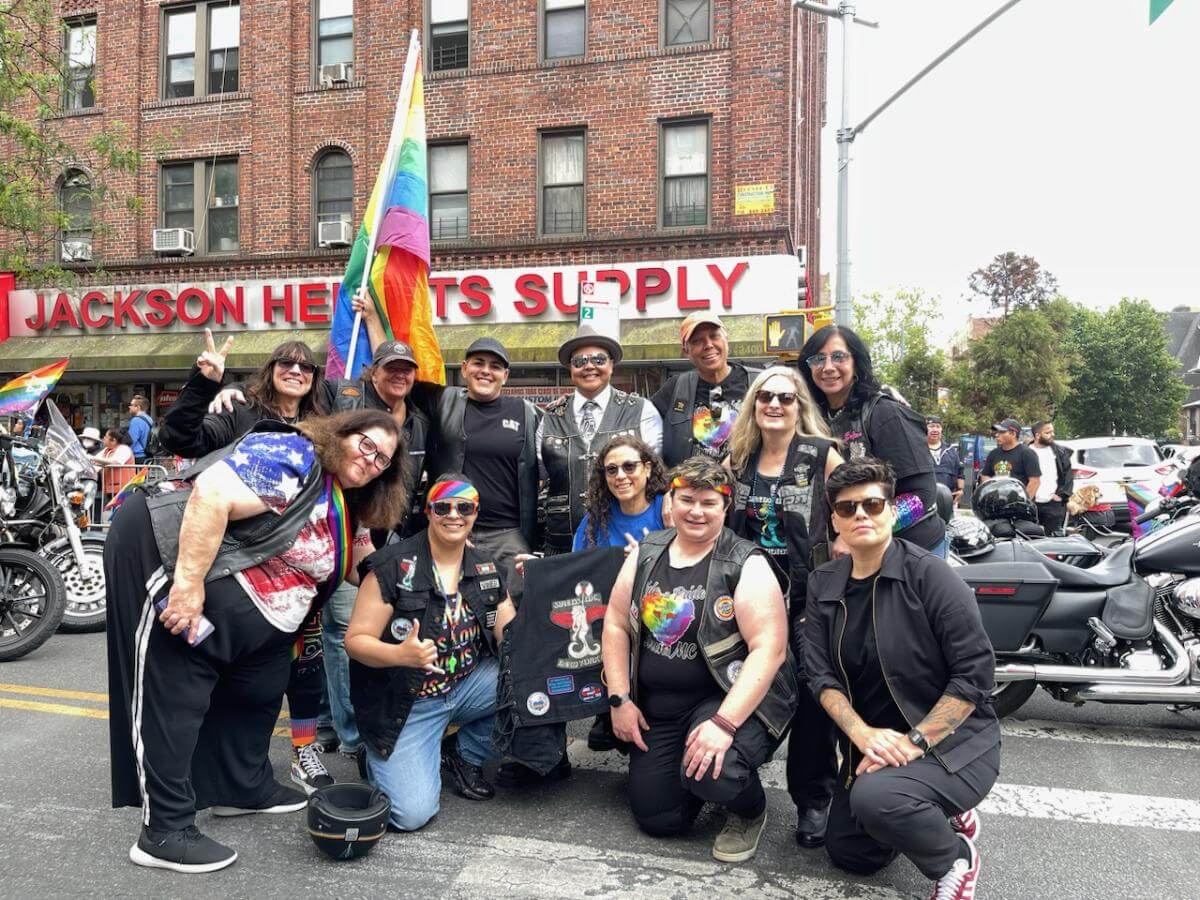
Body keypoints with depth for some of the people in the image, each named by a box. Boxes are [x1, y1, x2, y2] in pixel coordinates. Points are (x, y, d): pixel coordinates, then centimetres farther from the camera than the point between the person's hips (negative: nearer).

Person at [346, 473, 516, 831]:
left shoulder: (486, 570, 2)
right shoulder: (393, 566, -13)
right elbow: (355, 640, -14)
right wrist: (401, 655, -33)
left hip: (469, 684, 5)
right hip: (404, 703, -4)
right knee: (412, 813, -19)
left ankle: (464, 751, 6)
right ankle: (381, 758, 18)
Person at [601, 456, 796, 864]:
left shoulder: (746, 566, -15)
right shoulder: (645, 555, 1)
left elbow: (769, 649, -22)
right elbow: (616, 625, 5)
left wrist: (724, 723, -29)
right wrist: (620, 700, -2)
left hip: (730, 700, -4)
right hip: (657, 706, 5)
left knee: (711, 774, -32)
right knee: (656, 818, 1)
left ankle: (750, 809, 5)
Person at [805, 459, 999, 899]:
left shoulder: (929, 575, -16)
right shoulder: (822, 585, 0)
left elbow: (975, 672, -18)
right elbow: (821, 675, -4)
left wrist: (914, 743, -22)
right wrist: (864, 735, -21)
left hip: (954, 741, -6)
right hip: (872, 742, 7)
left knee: (876, 797, -33)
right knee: (849, 855, 10)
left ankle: (956, 860, 0)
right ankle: (944, 818, 33)